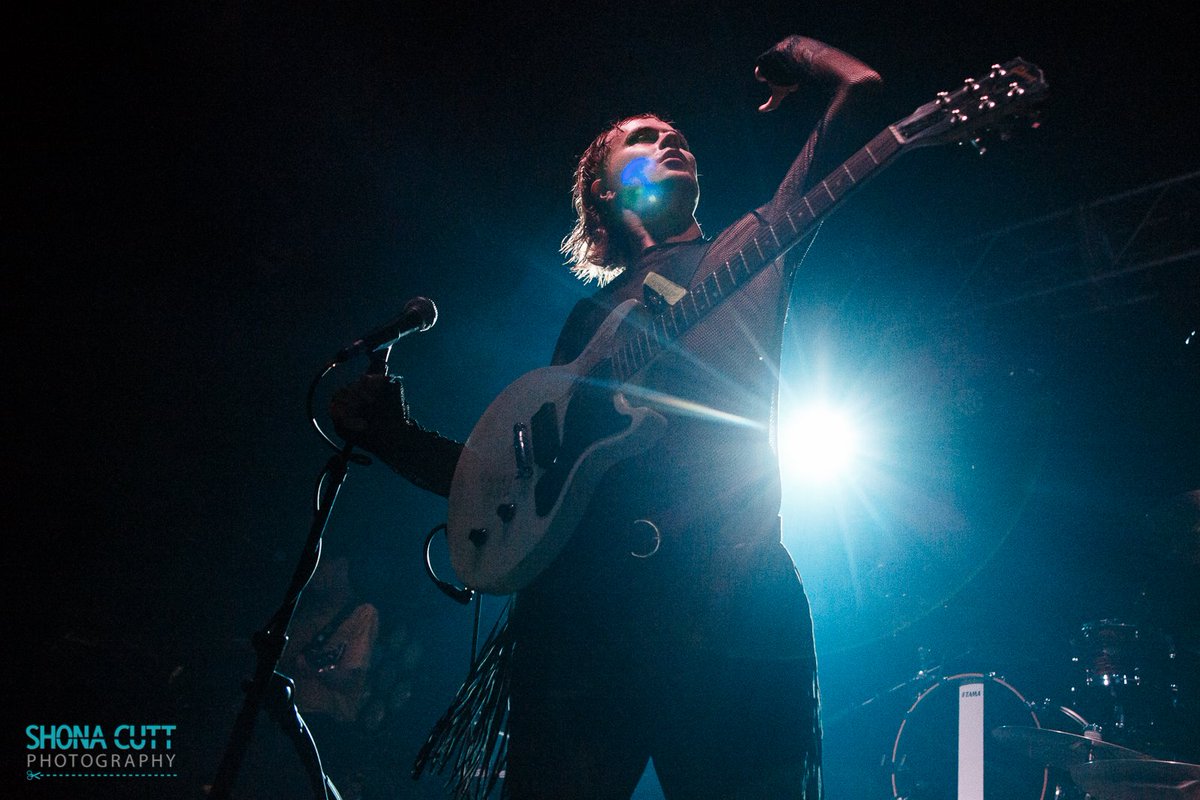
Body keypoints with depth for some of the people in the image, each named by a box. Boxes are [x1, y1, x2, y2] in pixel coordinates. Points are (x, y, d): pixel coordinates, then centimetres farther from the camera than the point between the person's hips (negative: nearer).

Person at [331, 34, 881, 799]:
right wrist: (401, 440, 14)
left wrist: (794, 57, 36)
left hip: (732, 600, -2)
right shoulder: (594, 314, 27)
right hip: (578, 611, 3)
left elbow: (860, 85, 18)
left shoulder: (750, 248, 21)